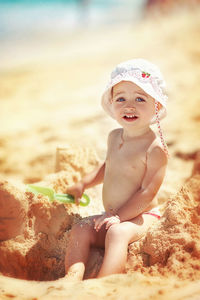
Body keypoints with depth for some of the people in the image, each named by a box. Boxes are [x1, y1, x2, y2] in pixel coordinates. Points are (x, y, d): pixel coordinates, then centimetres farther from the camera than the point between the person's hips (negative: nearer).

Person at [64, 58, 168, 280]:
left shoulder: (155, 147, -16)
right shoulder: (114, 137, 8)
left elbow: (148, 192, -19)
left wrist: (119, 216, -24)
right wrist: (83, 184, 18)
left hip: (141, 216, -7)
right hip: (113, 215, 8)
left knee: (117, 233, -35)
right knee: (80, 229, -15)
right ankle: (72, 279, -30)